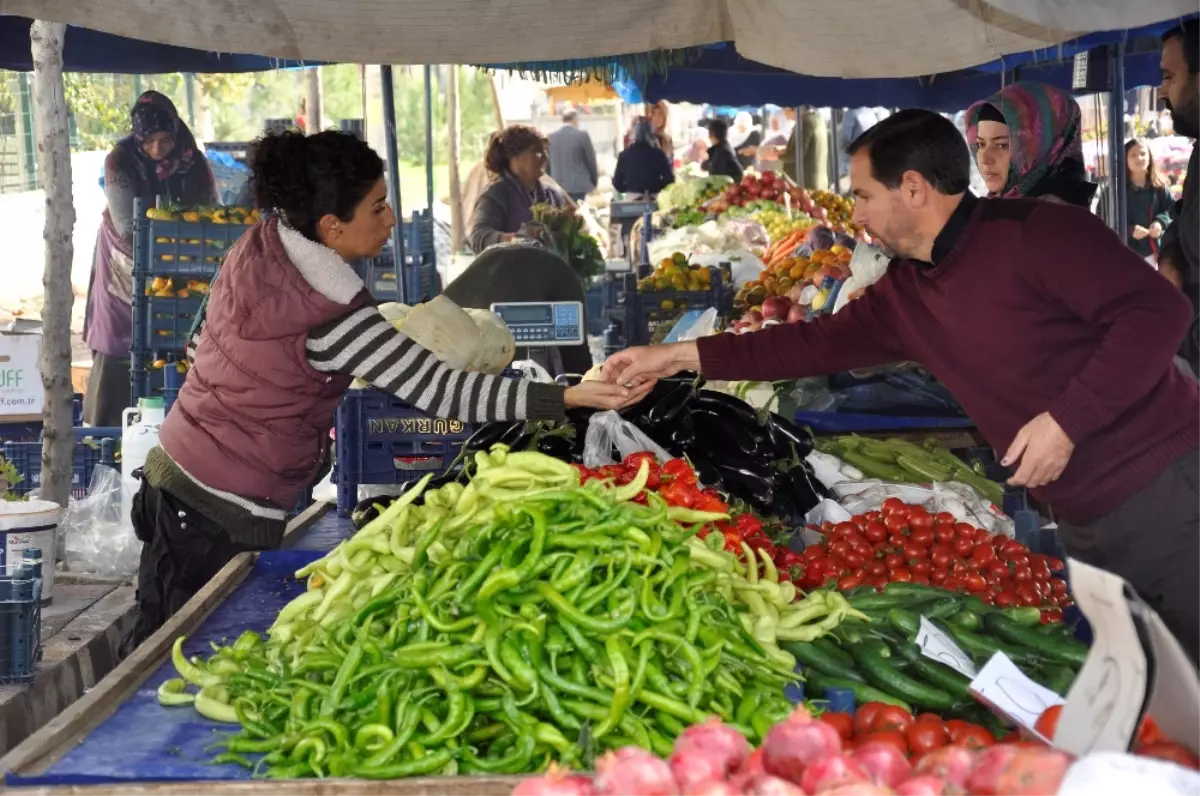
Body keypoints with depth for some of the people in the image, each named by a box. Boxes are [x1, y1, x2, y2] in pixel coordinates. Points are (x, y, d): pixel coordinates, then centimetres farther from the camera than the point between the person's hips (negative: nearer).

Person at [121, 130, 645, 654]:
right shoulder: (332, 317, -25)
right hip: (227, 515, -8)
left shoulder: (257, 247, -2)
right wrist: (570, 397, -29)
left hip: (173, 470, 8)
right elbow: (440, 393, -26)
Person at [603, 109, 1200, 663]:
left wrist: (1066, 418, -23)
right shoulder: (904, 292, 10)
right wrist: (682, 356, 15)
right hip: (1083, 524, 7)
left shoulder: (1035, 232, -14)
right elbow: (819, 343, 16)